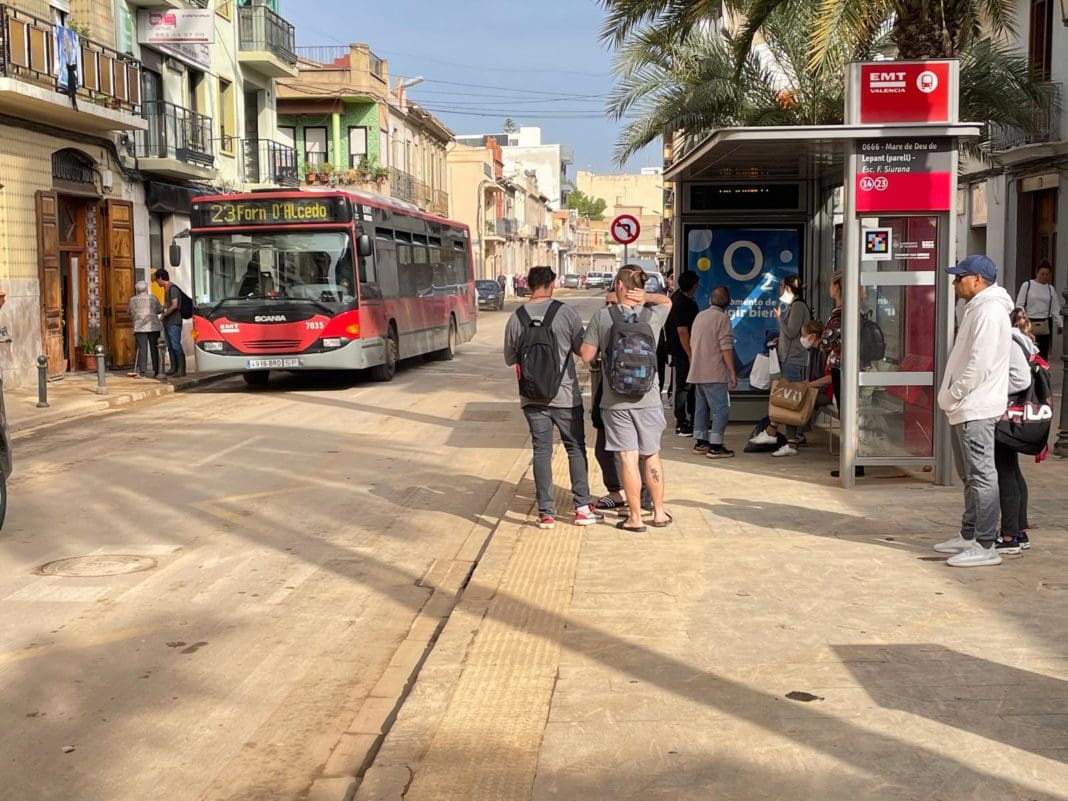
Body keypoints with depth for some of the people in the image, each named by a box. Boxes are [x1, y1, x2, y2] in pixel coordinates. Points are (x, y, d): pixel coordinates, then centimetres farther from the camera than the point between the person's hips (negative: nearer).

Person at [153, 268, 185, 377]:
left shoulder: (173, 288, -11)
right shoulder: (166, 289, 18)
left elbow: (174, 305, -18)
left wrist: (163, 315, -12)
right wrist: (162, 311, 7)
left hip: (174, 322, -10)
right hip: (167, 323, 10)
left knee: (176, 346, -10)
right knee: (170, 346, 10)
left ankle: (181, 369, -9)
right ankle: (174, 368, 14)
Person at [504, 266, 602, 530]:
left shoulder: (516, 318, -4)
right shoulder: (566, 313, -10)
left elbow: (510, 358, 6)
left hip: (532, 397, 2)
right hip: (565, 394, -2)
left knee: (541, 451, 7)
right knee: (576, 448, 10)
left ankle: (546, 513, 7)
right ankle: (582, 508, 11)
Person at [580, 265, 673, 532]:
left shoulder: (602, 316, -8)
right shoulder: (653, 316, -1)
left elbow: (586, 356, -6)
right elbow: (667, 300, 21)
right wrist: (646, 297, 2)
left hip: (615, 401, -2)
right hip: (648, 398, 2)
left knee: (628, 458, 2)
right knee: (651, 456, 15)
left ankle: (635, 518, 7)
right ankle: (659, 512, 24)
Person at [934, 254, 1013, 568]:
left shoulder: (988, 312, -15)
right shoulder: (977, 309, 17)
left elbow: (979, 365, -23)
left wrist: (952, 396, -15)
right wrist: (952, 398, 16)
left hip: (976, 409, -11)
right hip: (965, 408, 11)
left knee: (981, 475, -8)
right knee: (971, 476, 17)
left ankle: (985, 546, -7)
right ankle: (969, 536, 26)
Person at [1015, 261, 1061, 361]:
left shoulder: (1051, 289, 10)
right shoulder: (1027, 285, 0)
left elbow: (1056, 309, 9)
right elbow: (1019, 305, -2)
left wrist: (1060, 325, 0)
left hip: (1045, 325, 4)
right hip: (1030, 324, -3)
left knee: (1043, 354, 7)